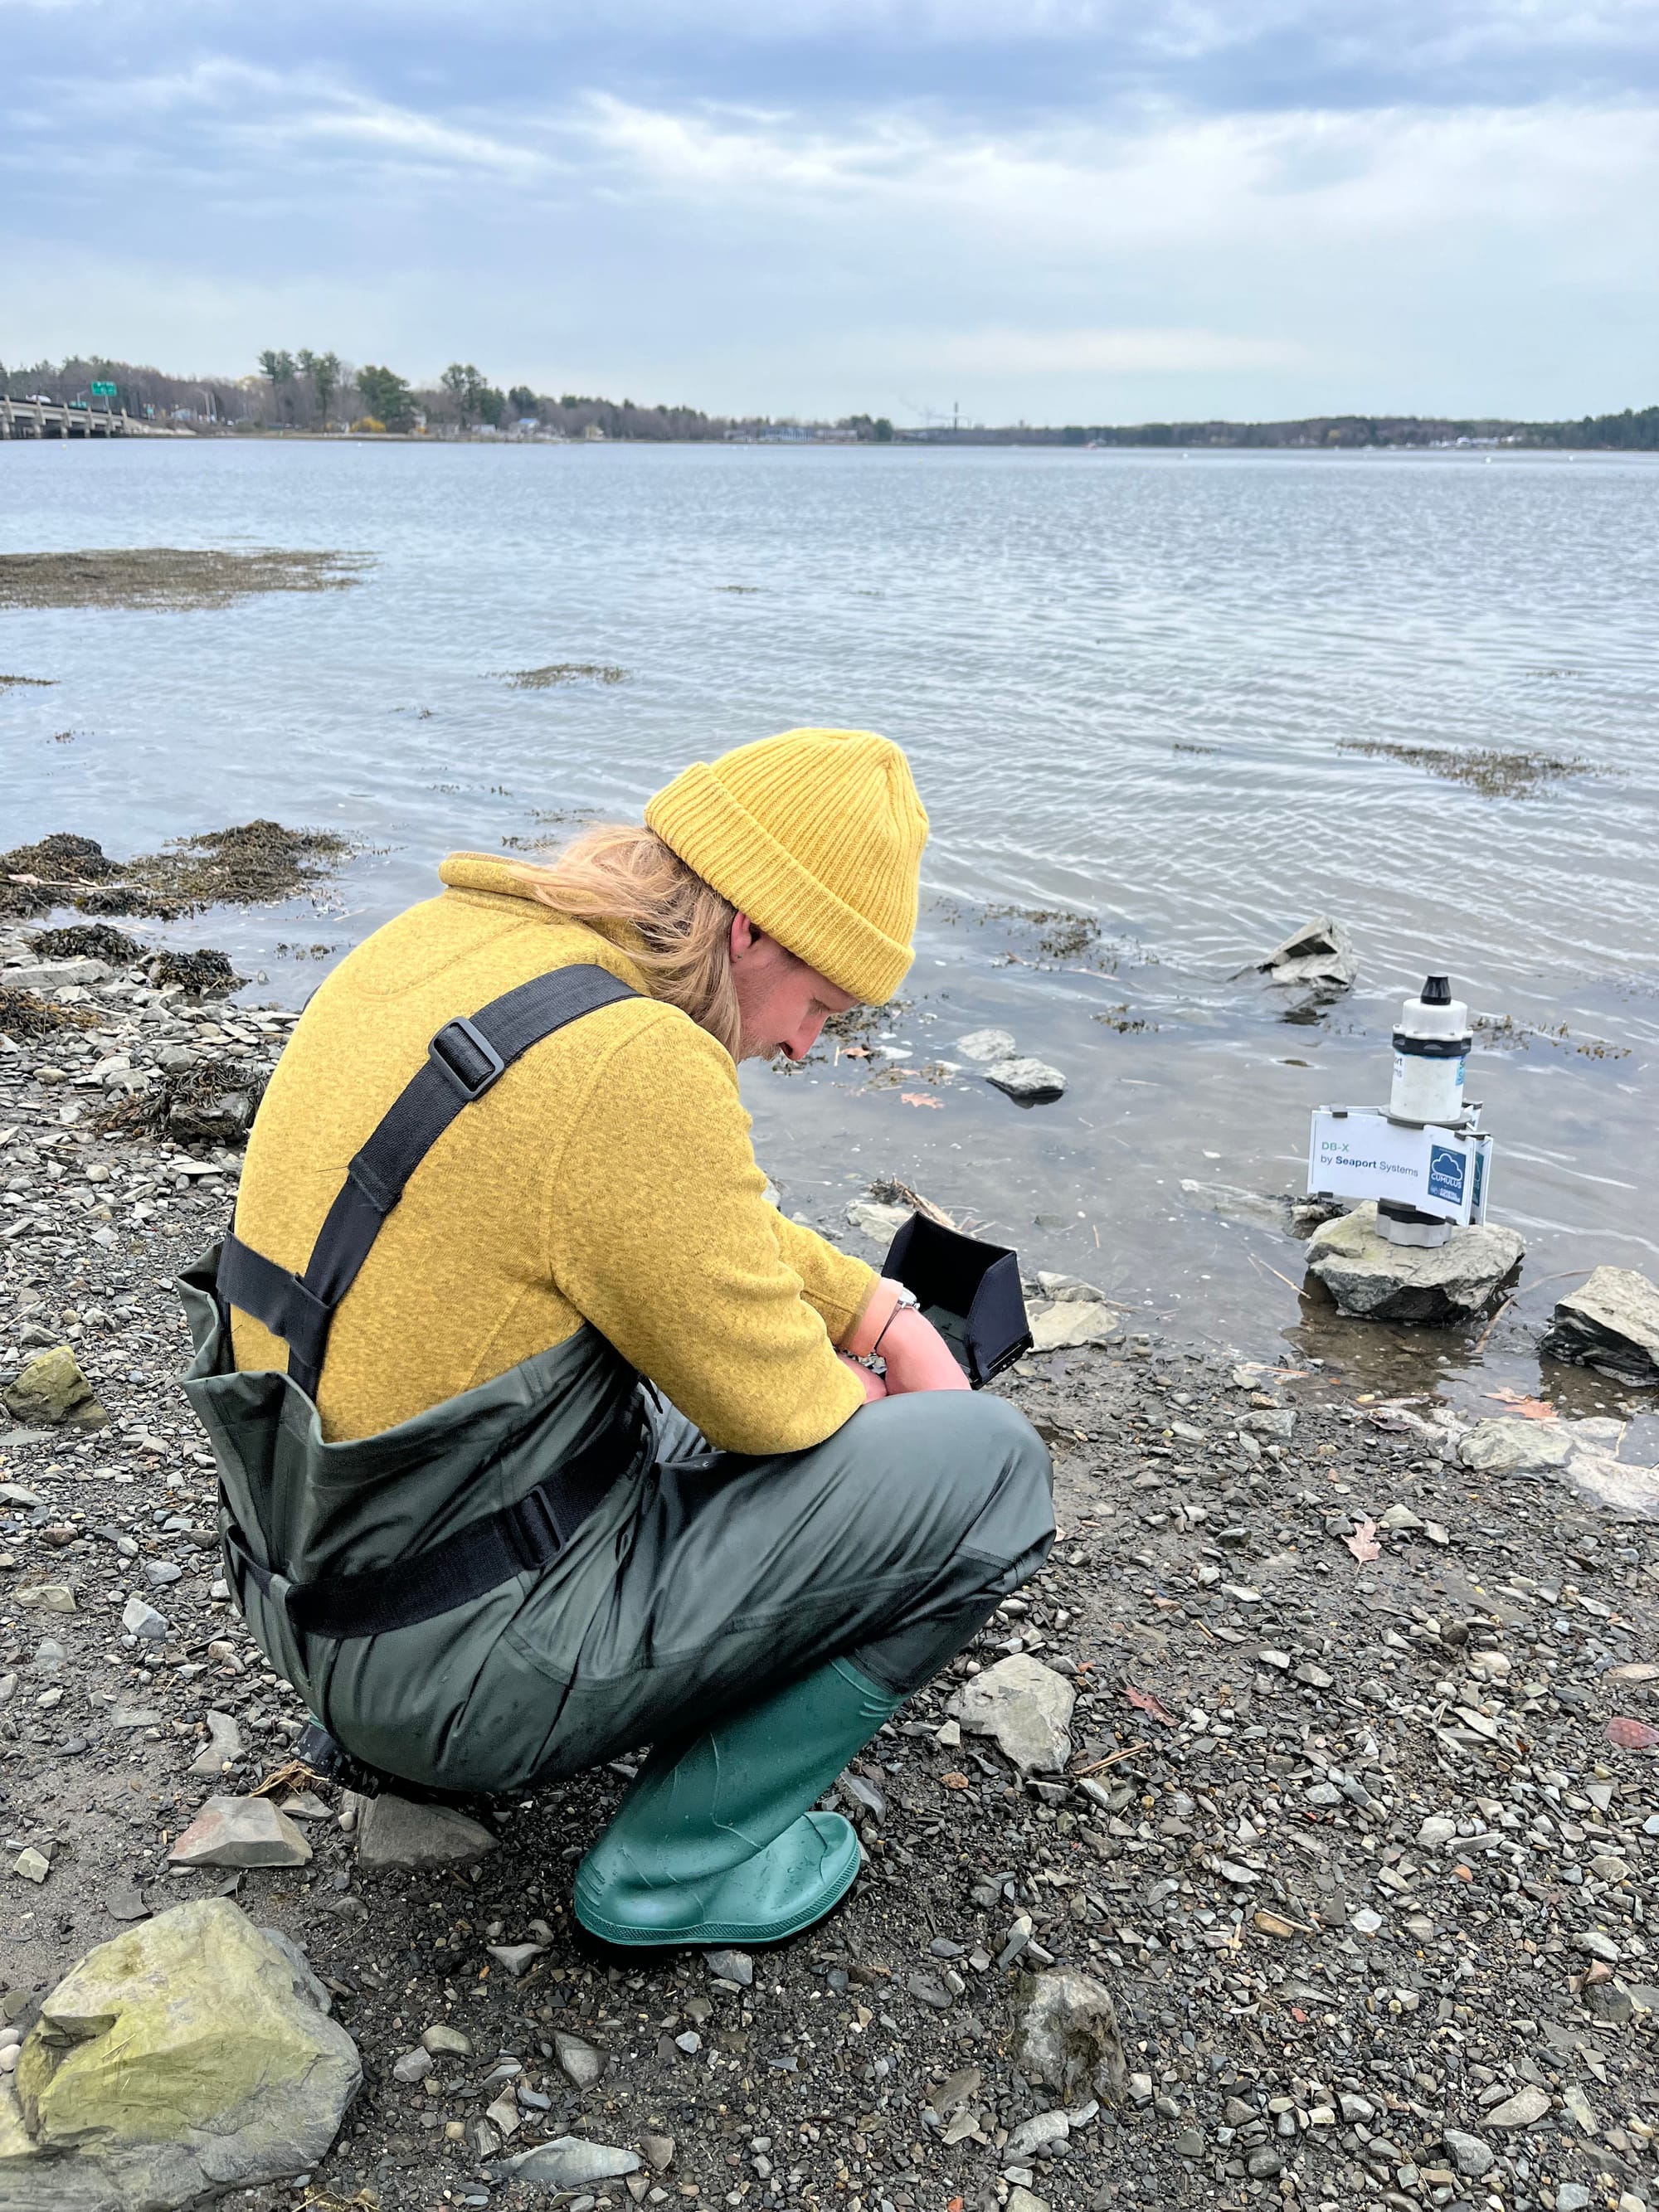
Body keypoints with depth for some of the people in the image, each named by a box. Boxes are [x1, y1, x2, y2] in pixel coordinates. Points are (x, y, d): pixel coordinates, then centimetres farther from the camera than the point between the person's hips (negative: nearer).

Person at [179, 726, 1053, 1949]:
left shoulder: (448, 937, 1)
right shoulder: (632, 1065, -27)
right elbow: (772, 1405, -15)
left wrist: (885, 1313, 11)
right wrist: (853, 1397, 7)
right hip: (467, 1675, -8)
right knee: (990, 1466, -5)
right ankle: (679, 1859, 5)